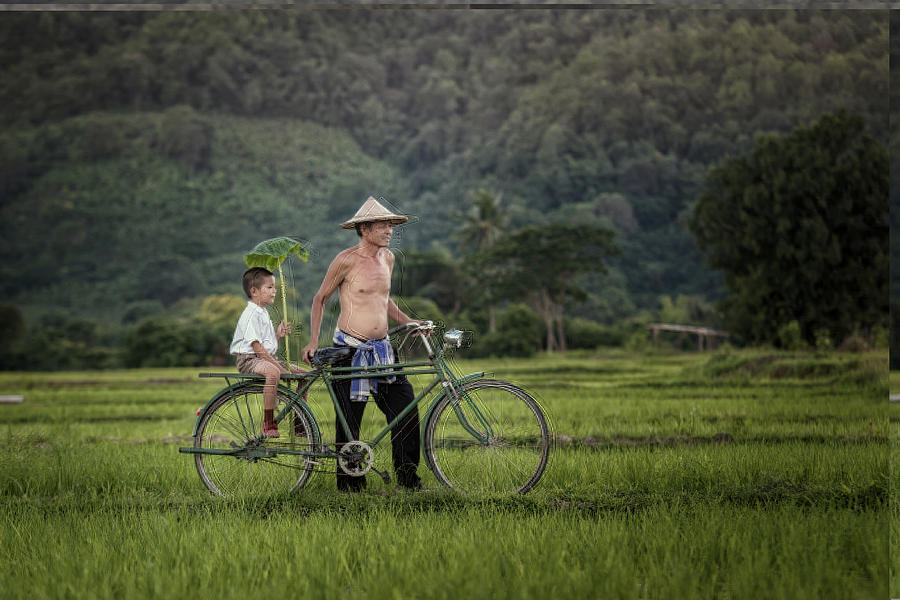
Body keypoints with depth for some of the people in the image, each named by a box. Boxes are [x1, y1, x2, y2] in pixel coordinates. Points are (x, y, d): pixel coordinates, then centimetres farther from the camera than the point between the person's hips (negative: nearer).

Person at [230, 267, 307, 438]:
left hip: (267, 358, 10)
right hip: (249, 360, -10)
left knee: (303, 375, 6)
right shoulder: (251, 314, -14)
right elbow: (256, 346, -20)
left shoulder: (263, 313, 18)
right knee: (273, 372, -41)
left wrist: (279, 335, 5)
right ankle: (268, 424, -39)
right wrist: (276, 363, -21)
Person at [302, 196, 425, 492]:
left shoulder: (387, 258, 11)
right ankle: (350, 485, 11)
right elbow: (320, 299, 1)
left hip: (382, 349, 6)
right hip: (350, 348, -6)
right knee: (349, 422, 0)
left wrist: (407, 320, 12)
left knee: (406, 409, -2)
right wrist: (313, 341, -5)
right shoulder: (346, 260, -9)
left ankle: (408, 478, 9)